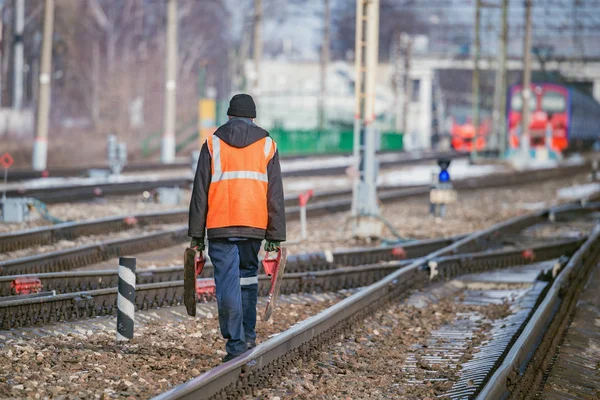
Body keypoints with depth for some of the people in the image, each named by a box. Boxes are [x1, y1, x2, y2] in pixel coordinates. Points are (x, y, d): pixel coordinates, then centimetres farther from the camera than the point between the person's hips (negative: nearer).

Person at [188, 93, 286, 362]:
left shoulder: (213, 144, 5)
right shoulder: (266, 145, 8)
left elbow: (200, 192, 3)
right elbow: (275, 194, 4)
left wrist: (196, 234, 5)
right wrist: (275, 235, 6)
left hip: (220, 226, -2)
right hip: (254, 227, 2)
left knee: (227, 284, -3)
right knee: (248, 276, 19)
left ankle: (236, 343, -7)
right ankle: (248, 335, 21)